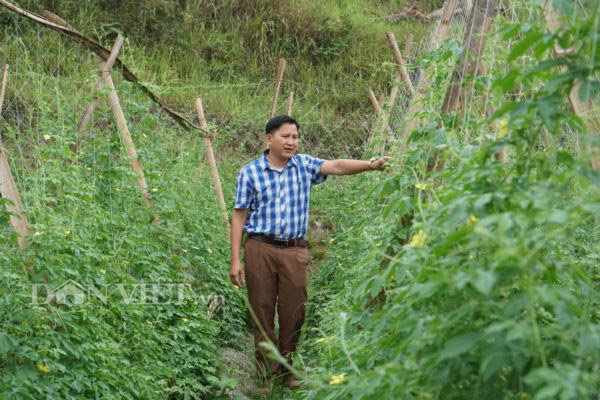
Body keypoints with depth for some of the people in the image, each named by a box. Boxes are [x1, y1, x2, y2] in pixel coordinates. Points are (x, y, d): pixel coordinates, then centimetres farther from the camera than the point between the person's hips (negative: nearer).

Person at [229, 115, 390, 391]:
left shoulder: (304, 166, 5)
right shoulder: (250, 173, -1)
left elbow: (336, 166, -12)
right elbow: (239, 216, -1)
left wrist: (369, 165, -30)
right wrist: (235, 260, -5)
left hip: (295, 250, 2)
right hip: (261, 249, -2)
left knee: (294, 312, 7)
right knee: (262, 312, 4)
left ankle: (286, 368, 23)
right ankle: (266, 372, 15)